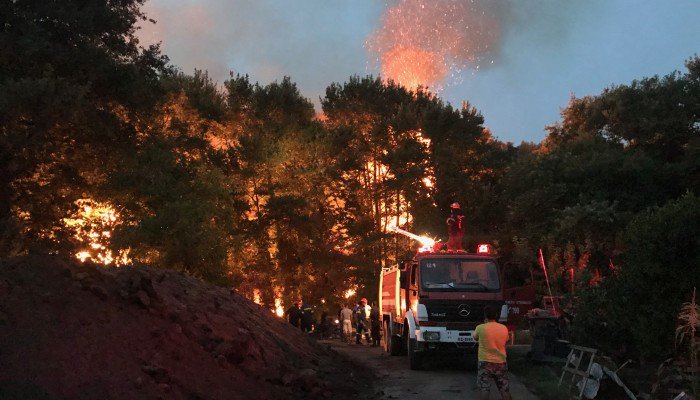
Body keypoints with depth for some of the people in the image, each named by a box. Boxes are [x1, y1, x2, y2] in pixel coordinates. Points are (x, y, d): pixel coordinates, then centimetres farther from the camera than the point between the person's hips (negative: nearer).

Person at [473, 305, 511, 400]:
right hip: (501, 362, 3)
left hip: (485, 362, -3)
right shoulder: (504, 328, -2)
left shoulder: (480, 328, -10)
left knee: (484, 388, -2)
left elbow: (475, 338, 10)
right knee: (505, 389, 11)